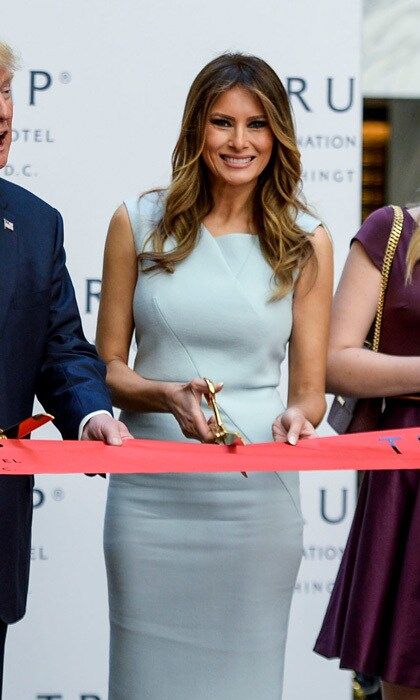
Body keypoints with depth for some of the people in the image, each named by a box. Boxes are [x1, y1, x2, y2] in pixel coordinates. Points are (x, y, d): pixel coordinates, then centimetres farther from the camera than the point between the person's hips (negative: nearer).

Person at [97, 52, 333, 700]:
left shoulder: (305, 242, 4)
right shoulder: (140, 222, 3)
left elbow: (309, 388, 7)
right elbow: (107, 364, 5)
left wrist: (296, 418, -16)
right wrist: (169, 396, -14)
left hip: (257, 493, 0)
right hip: (150, 491, 0)